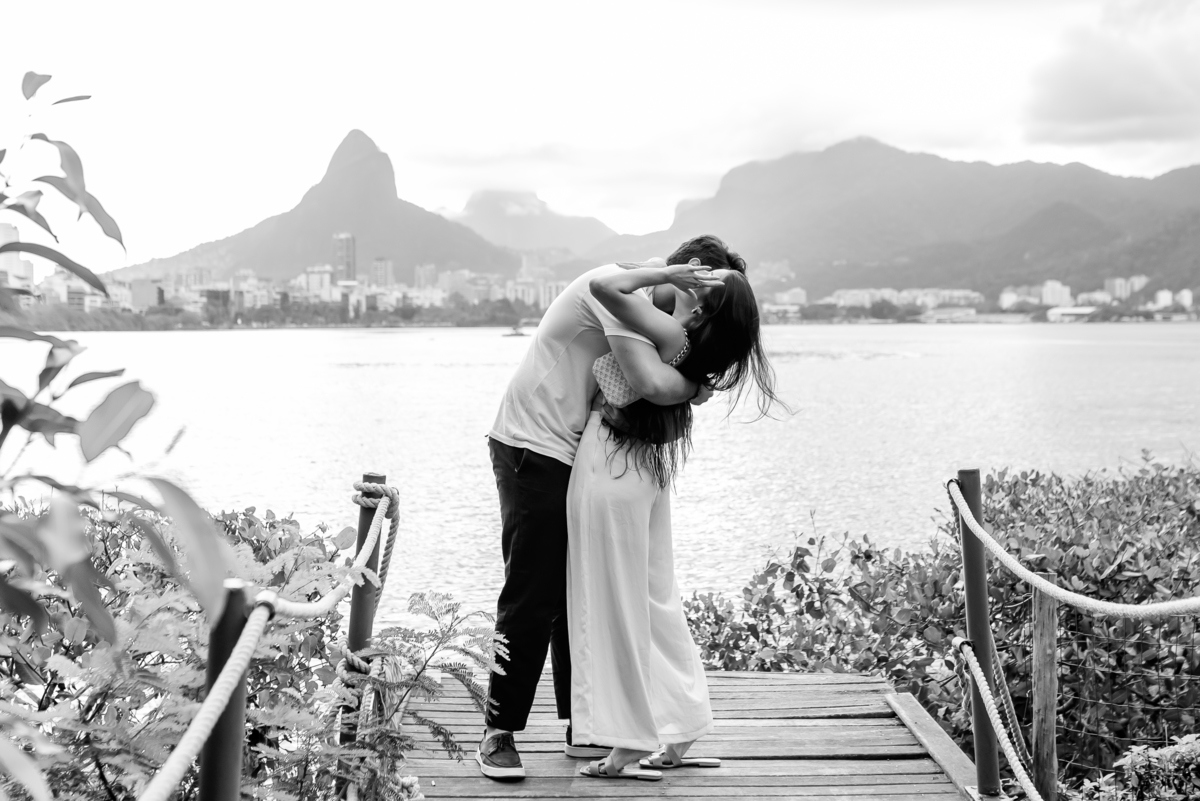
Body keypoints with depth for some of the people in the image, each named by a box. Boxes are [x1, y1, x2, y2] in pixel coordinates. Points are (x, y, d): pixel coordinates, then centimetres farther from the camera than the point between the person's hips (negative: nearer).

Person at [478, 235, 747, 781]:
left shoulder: (643, 304, 14)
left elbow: (646, 389, 9)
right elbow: (653, 384, -27)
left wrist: (689, 389, -10)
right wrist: (694, 387, -8)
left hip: (571, 457, 10)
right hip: (534, 453, -10)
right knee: (532, 599, -6)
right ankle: (499, 733, 4)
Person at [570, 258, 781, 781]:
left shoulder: (669, 333, -22)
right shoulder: (699, 349, 1)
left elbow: (603, 287, -30)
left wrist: (664, 273, -19)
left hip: (610, 468, -8)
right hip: (648, 468, 8)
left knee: (615, 604, -1)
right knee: (653, 601, 15)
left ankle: (631, 749, 4)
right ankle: (677, 736, 23)